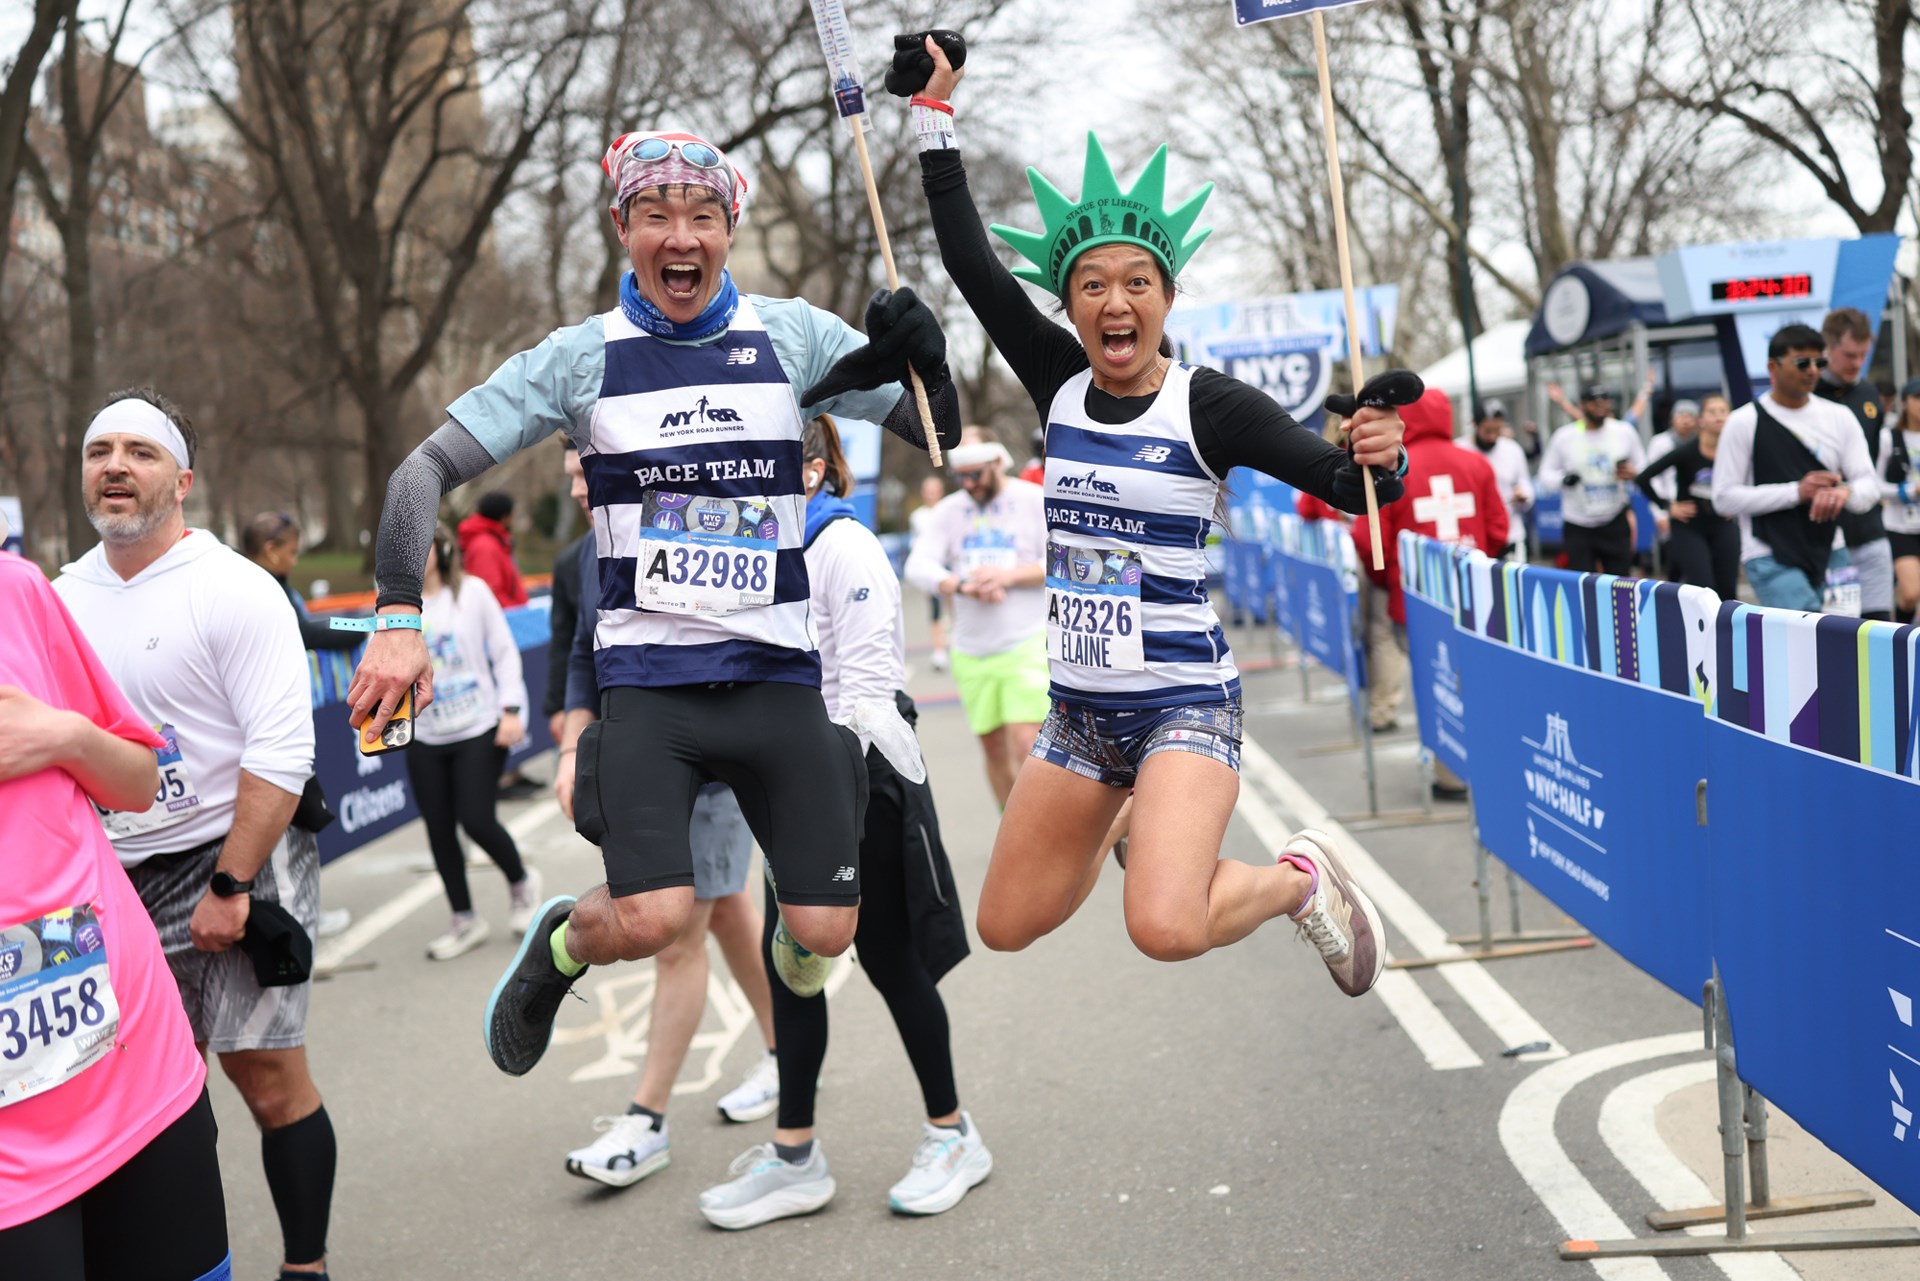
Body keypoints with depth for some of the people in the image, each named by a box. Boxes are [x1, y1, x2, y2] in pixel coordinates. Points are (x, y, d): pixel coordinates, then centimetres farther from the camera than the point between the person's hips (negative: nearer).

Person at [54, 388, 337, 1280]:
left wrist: (229, 887, -17)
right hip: (122, 874, 6)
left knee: (268, 1074, -5)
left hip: (241, 852, -5)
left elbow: (281, 753, -15)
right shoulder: (62, 596, 8)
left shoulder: (234, 590, -11)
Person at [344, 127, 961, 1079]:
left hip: (777, 675, 2)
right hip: (647, 679, -2)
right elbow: (428, 467, 0)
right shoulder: (584, 357, -1)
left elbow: (937, 436, 7)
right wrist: (397, 618, -11)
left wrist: (924, 359, -15)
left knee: (825, 931, 0)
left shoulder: (791, 337, 3)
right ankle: (559, 946, 18)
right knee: (650, 920, -18)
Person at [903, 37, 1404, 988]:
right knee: (1004, 928, 14)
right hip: (1078, 706, 6)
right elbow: (970, 264, 2)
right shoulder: (1060, 385, 1)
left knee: (1165, 929, -27)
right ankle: (1136, 830, 42)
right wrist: (936, 115, 1)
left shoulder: (1211, 406, -11)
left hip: (1184, 702, -6)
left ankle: (1300, 876, 6)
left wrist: (1381, 458, -35)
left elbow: (1346, 483, -12)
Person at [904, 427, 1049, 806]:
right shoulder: (949, 510, 11)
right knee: (993, 749, 8)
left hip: (1027, 644, -4)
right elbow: (918, 566, 1)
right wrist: (961, 585, -17)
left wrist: (1008, 576, -17)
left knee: (1026, 744, -15)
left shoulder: (1035, 501, 0)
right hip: (971, 653, 4)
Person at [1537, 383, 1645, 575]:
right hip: (1579, 528, -2)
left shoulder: (1624, 432, 2)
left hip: (1615, 523, 2)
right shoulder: (1564, 437, -3)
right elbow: (1546, 476, 3)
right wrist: (1563, 479, -20)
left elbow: (1643, 467, 13)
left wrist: (1632, 473, -12)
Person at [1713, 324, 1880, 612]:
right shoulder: (1744, 422, -3)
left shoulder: (1839, 418, 9)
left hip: (1831, 556, 5)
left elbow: (1869, 485, 8)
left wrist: (1845, 492, -18)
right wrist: (1797, 492, -16)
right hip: (1771, 560, -5)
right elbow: (1724, 498, -7)